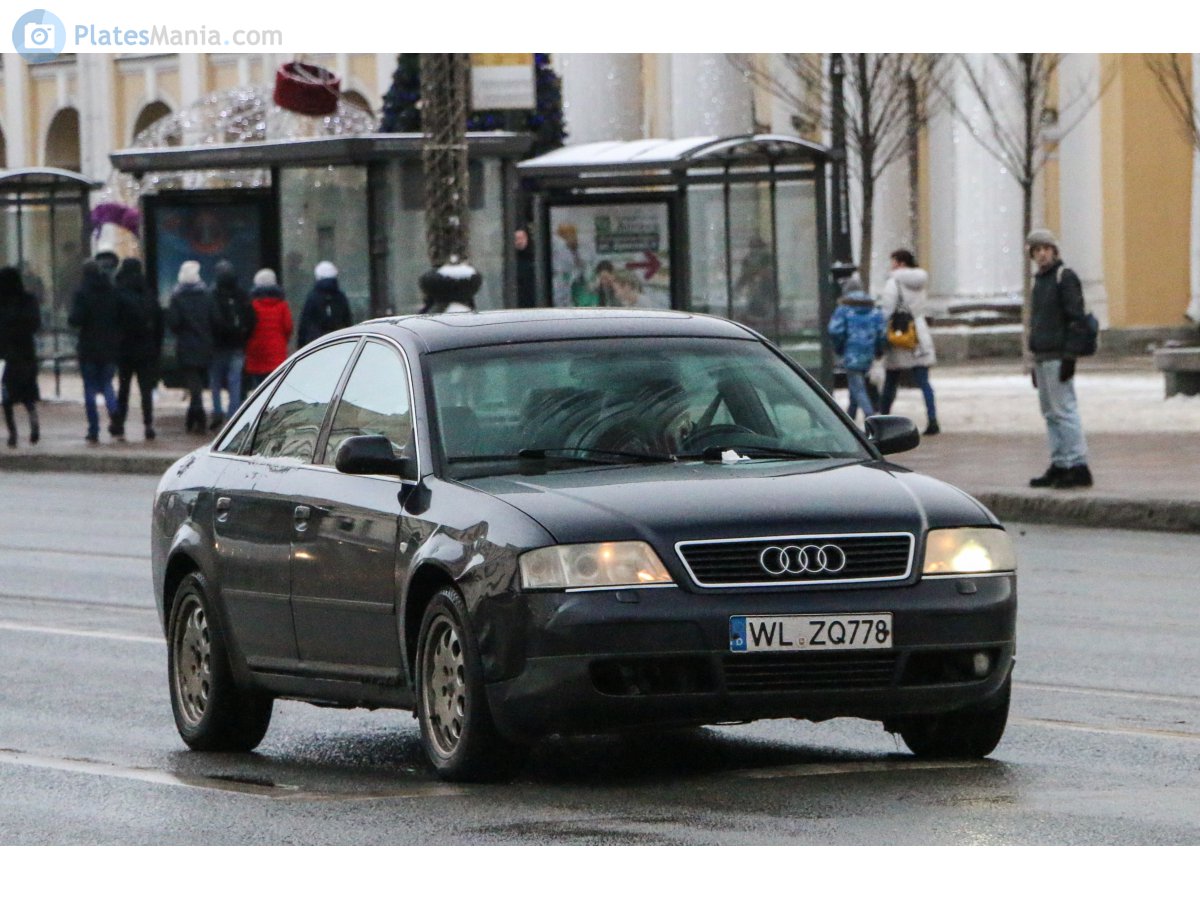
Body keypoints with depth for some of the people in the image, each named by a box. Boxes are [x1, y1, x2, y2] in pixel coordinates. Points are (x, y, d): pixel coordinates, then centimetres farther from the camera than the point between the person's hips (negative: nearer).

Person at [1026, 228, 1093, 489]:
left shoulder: (1065, 278, -9)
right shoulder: (1039, 281, 19)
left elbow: (1076, 320, -15)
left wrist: (1070, 357, -21)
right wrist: (1035, 363, 22)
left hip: (1058, 357, -9)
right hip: (1042, 358, 9)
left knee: (1064, 411, -12)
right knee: (1050, 414, 10)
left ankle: (1078, 466, -13)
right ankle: (1059, 466, 13)